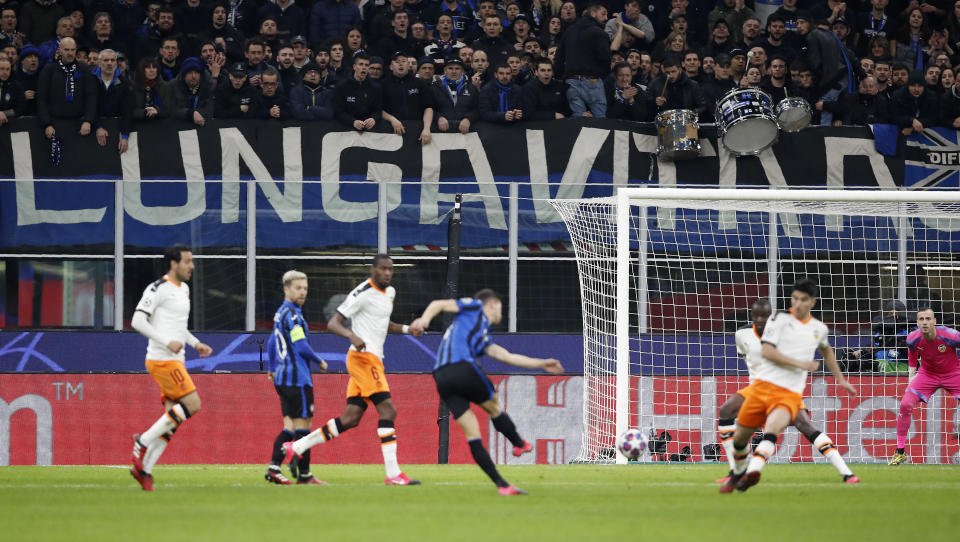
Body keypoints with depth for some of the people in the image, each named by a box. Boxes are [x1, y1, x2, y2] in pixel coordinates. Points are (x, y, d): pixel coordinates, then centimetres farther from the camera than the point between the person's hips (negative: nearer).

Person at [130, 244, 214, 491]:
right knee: (192, 404, -16)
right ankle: (144, 440, -8)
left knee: (173, 417, 4)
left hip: (175, 360, 9)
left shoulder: (184, 289, 18)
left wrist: (195, 344, 17)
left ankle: (144, 468, 7)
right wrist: (167, 342, -23)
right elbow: (138, 321, -17)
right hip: (161, 360, -9)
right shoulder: (158, 289, -10)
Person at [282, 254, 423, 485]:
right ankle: (393, 473, -17)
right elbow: (332, 324, -14)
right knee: (387, 411, -16)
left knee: (350, 419, 6)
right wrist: (352, 335, -32)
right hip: (362, 357, -10)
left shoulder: (389, 292, 16)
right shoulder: (362, 294, -12)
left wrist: (406, 329, 17)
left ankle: (296, 447, 14)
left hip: (373, 359, 10)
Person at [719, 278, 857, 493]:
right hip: (763, 385, 0)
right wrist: (800, 364, -14)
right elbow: (766, 352, -11)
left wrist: (841, 379, 44)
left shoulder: (819, 329, 15)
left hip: (791, 394, 0)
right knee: (740, 436, 7)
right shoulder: (780, 319, 2)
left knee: (773, 427, -31)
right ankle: (737, 474, 36)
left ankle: (753, 471, -51)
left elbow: (826, 351, 39)